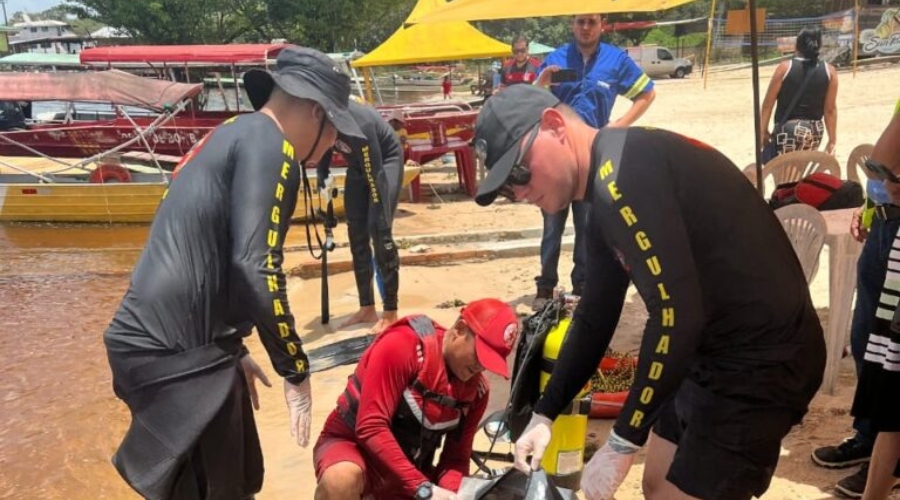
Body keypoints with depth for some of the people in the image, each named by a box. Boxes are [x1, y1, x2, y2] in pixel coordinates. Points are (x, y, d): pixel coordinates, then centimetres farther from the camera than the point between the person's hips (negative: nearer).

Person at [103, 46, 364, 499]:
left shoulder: (232, 135, 19)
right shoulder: (267, 143, -11)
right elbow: (255, 269, -22)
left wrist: (232, 351, 28)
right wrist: (296, 370, -11)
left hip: (169, 343, 10)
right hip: (177, 351, -10)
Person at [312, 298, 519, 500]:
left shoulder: (476, 390, -4)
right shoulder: (402, 347, -23)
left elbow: (456, 459, 1)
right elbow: (371, 428, -27)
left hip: (409, 471, 6)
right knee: (342, 479, -39)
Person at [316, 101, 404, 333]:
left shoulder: (358, 125, -39)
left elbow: (376, 177, -34)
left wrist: (381, 223, -32)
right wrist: (322, 178, 0)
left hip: (386, 160, -7)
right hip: (358, 165, 7)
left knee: (378, 231, -16)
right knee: (357, 234, 3)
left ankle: (390, 313, -9)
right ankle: (367, 309, 12)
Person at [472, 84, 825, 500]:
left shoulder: (625, 170, -22)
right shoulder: (609, 190, 9)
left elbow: (675, 314, -28)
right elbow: (596, 316, 17)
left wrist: (622, 442, -19)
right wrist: (544, 414, 20)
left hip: (761, 357, -10)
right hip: (715, 350, 10)